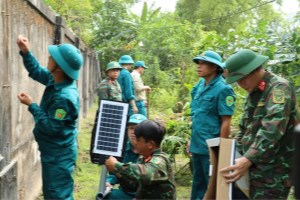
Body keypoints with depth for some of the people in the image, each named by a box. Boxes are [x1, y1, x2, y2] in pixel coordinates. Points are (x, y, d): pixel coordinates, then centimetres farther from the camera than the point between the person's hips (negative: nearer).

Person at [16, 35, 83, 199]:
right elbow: (37, 72, 16)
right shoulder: (56, 80, -2)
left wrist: (31, 105, -19)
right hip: (53, 151, 10)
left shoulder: (65, 97, -31)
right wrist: (26, 52, 1)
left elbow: (50, 127, -27)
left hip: (59, 155, -10)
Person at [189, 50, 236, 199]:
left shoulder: (223, 89, -16)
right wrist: (192, 140, 15)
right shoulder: (199, 86, 7)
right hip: (197, 146, 7)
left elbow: (226, 122, -17)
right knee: (198, 183, 20)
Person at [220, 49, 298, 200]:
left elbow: (271, 130, -27)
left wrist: (248, 159, -35)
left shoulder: (279, 88, -13)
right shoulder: (253, 92, 16)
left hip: (271, 176, -8)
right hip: (252, 170, 8)